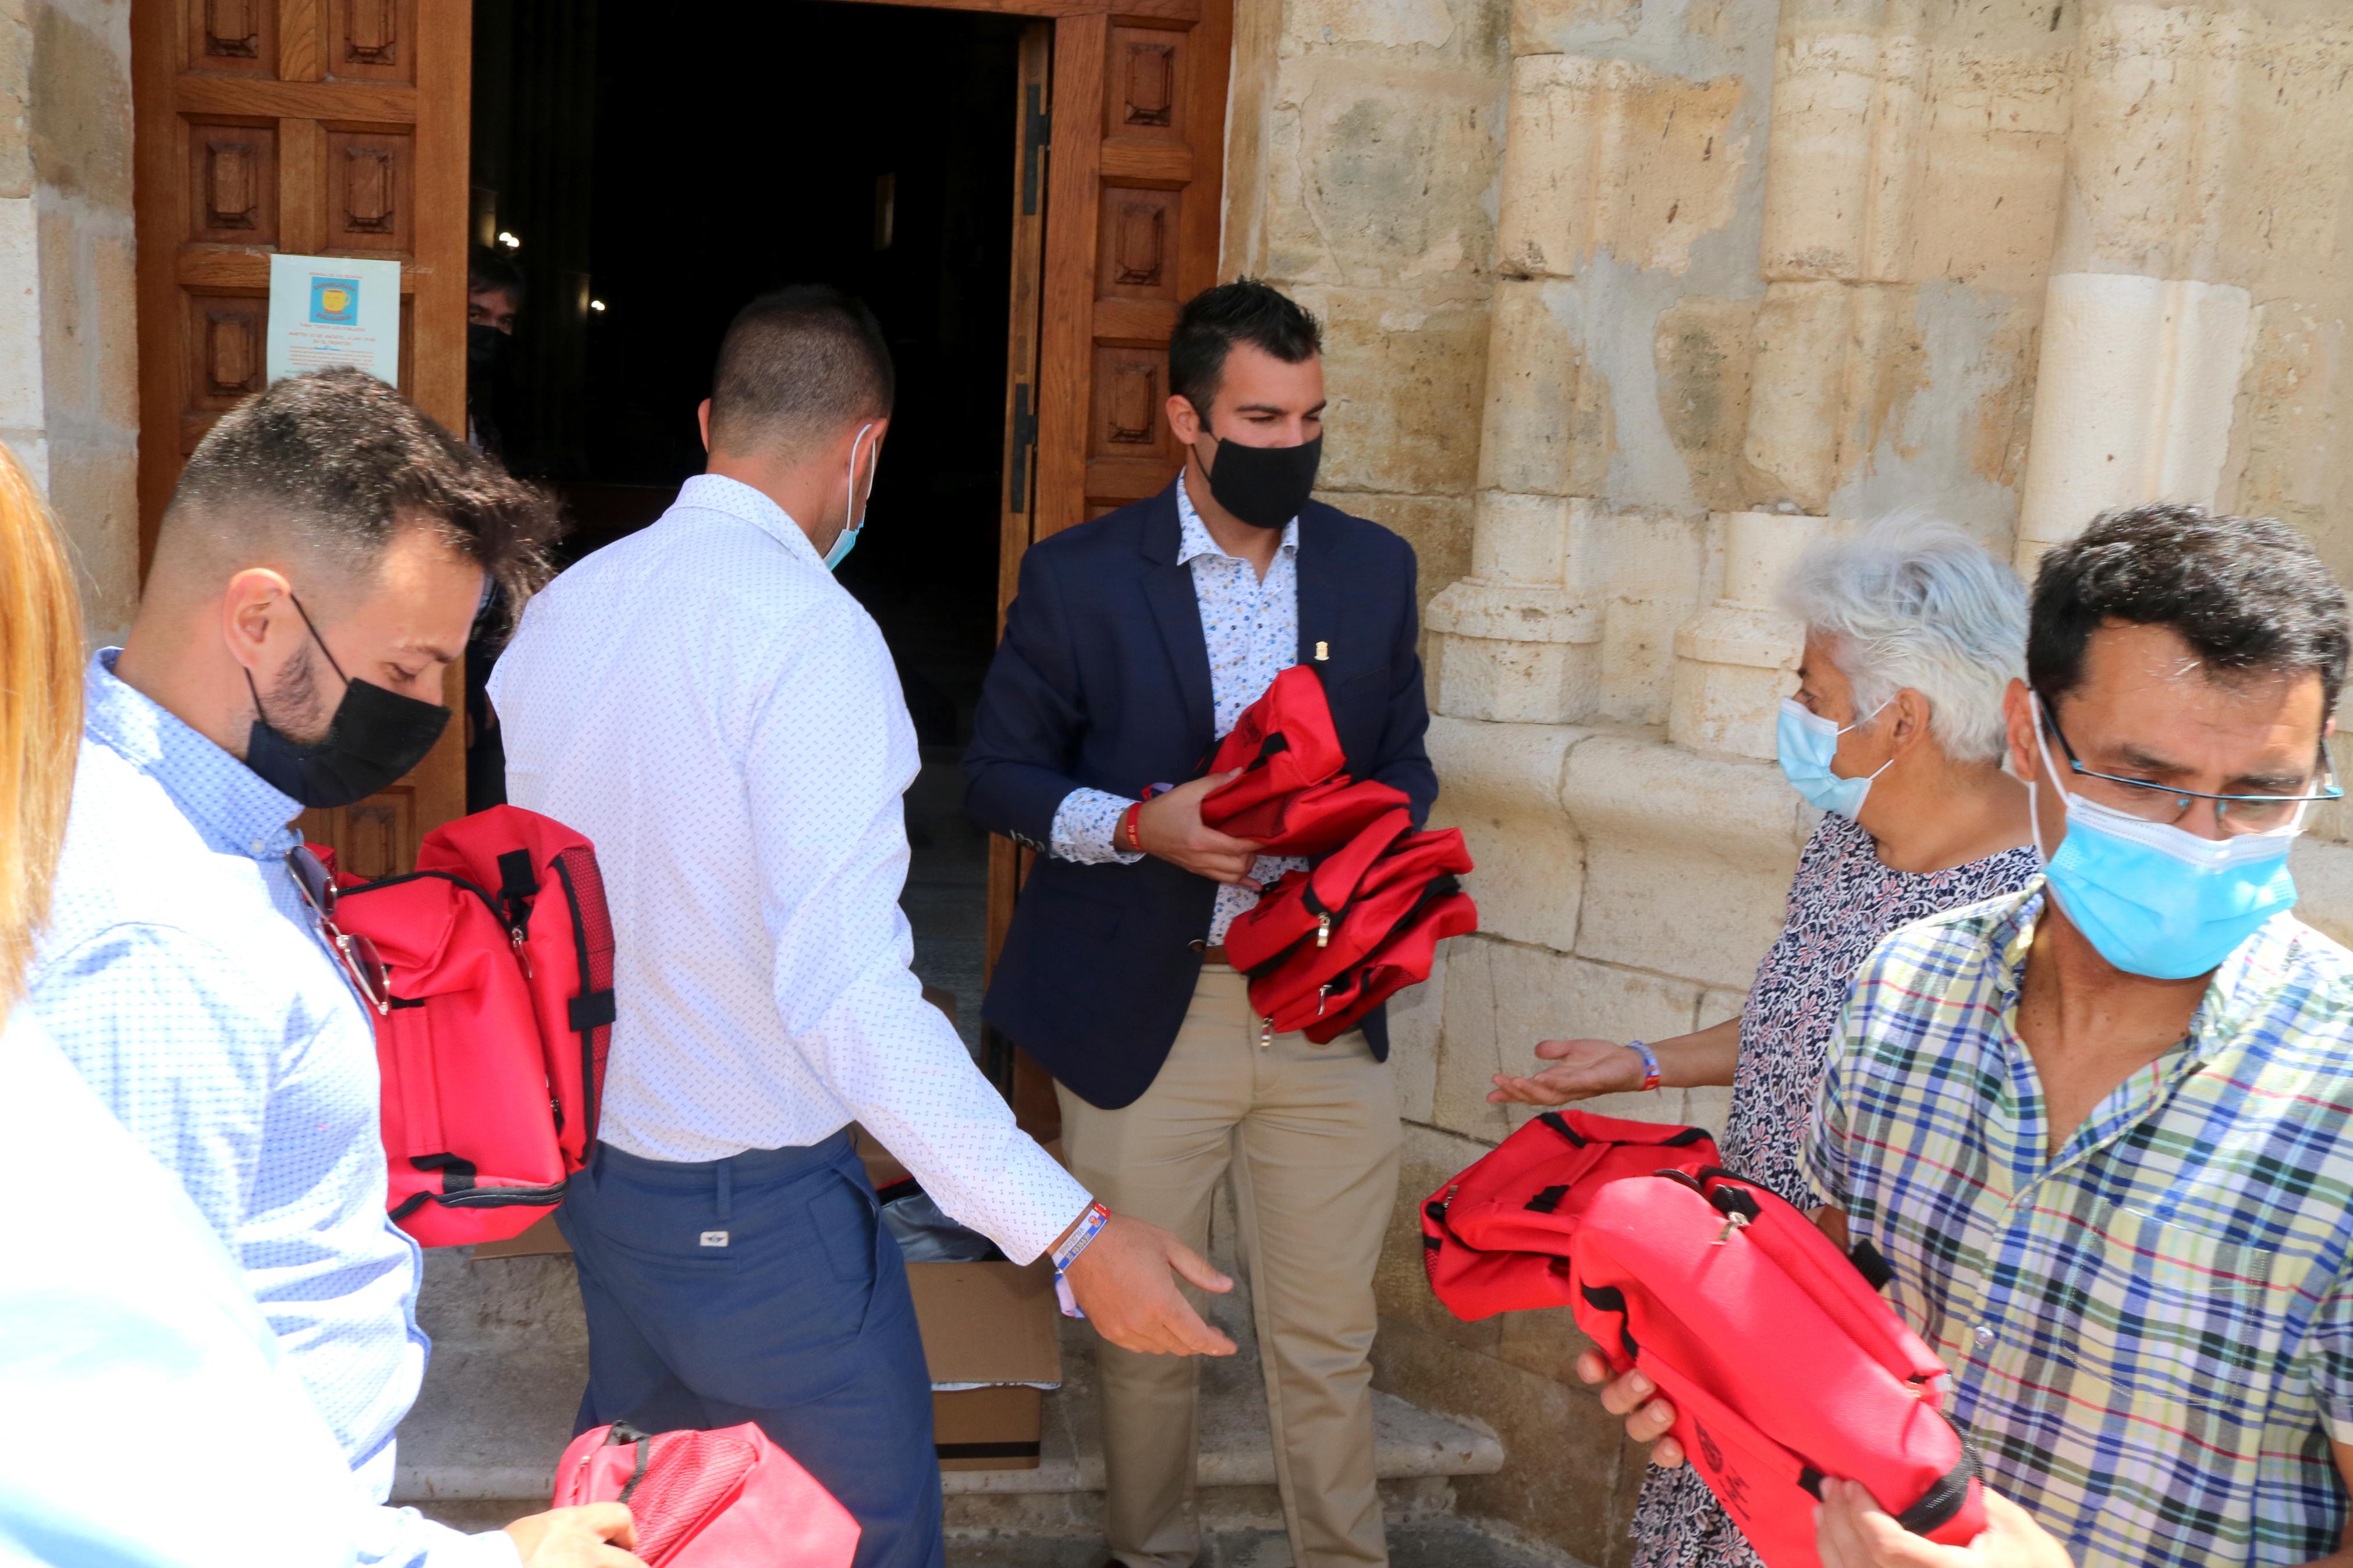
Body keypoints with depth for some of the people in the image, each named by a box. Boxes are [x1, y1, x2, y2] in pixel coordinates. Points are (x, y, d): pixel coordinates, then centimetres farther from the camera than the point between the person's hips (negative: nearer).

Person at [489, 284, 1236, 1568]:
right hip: (756, 1205, -8)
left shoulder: (560, 609, 1)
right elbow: (843, 983, -31)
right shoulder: (811, 632, -23)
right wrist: (1072, 1232, -32)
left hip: (594, 1158, 8)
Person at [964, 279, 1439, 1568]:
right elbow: (997, 774, 0)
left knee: (1328, 1340, 9)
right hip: (1142, 1015, -2)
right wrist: (1138, 824, -17)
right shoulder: (1078, 578, -4)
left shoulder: (1374, 567, 6)